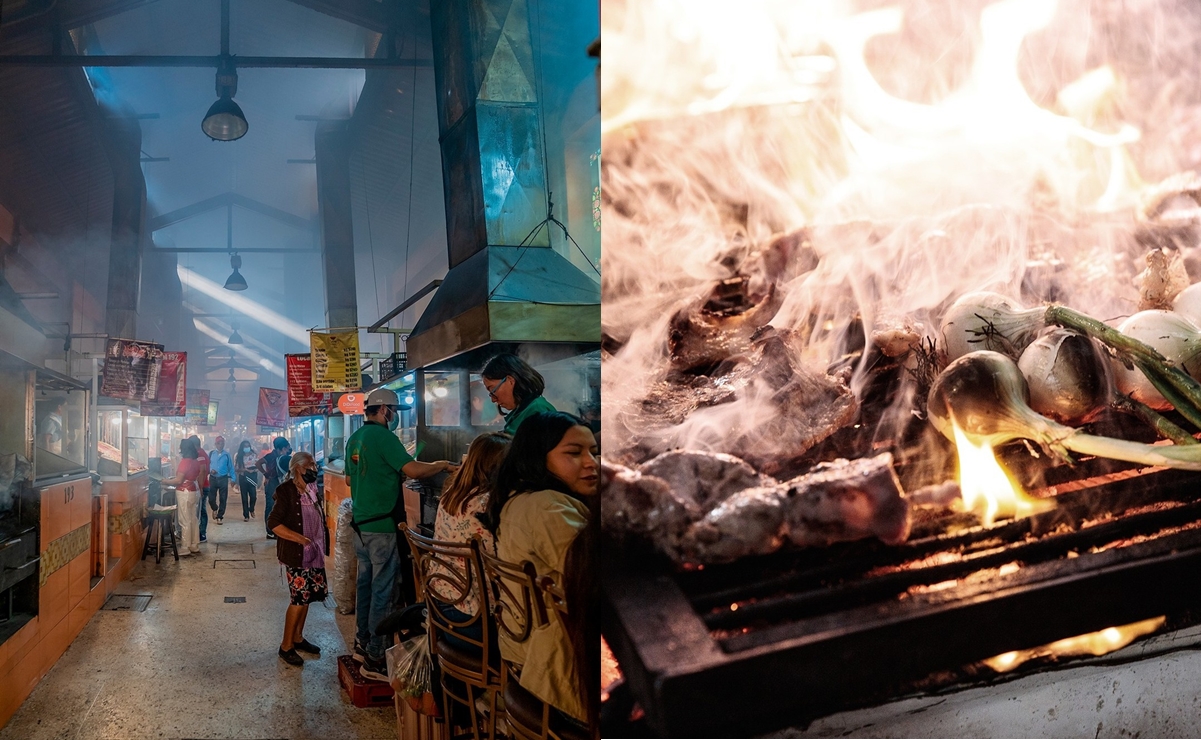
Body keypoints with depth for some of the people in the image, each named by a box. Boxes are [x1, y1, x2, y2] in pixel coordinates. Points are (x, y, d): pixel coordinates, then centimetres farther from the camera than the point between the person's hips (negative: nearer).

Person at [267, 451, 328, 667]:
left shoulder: (313, 490, 7)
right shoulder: (287, 491, -14)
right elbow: (273, 523, -18)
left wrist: (323, 546, 9)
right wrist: (300, 539, -21)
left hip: (315, 553, 7)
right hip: (296, 554, -7)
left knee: (307, 596, 14)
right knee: (299, 598, -3)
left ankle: (298, 638, 29)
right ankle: (286, 646, 11)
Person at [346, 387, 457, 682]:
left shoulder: (354, 439, 12)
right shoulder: (382, 436, -16)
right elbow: (413, 469, -24)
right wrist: (443, 465, -10)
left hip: (361, 522, 9)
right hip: (383, 525, -9)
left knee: (365, 583, 17)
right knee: (382, 591, -3)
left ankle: (362, 644, 28)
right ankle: (375, 659, 2)